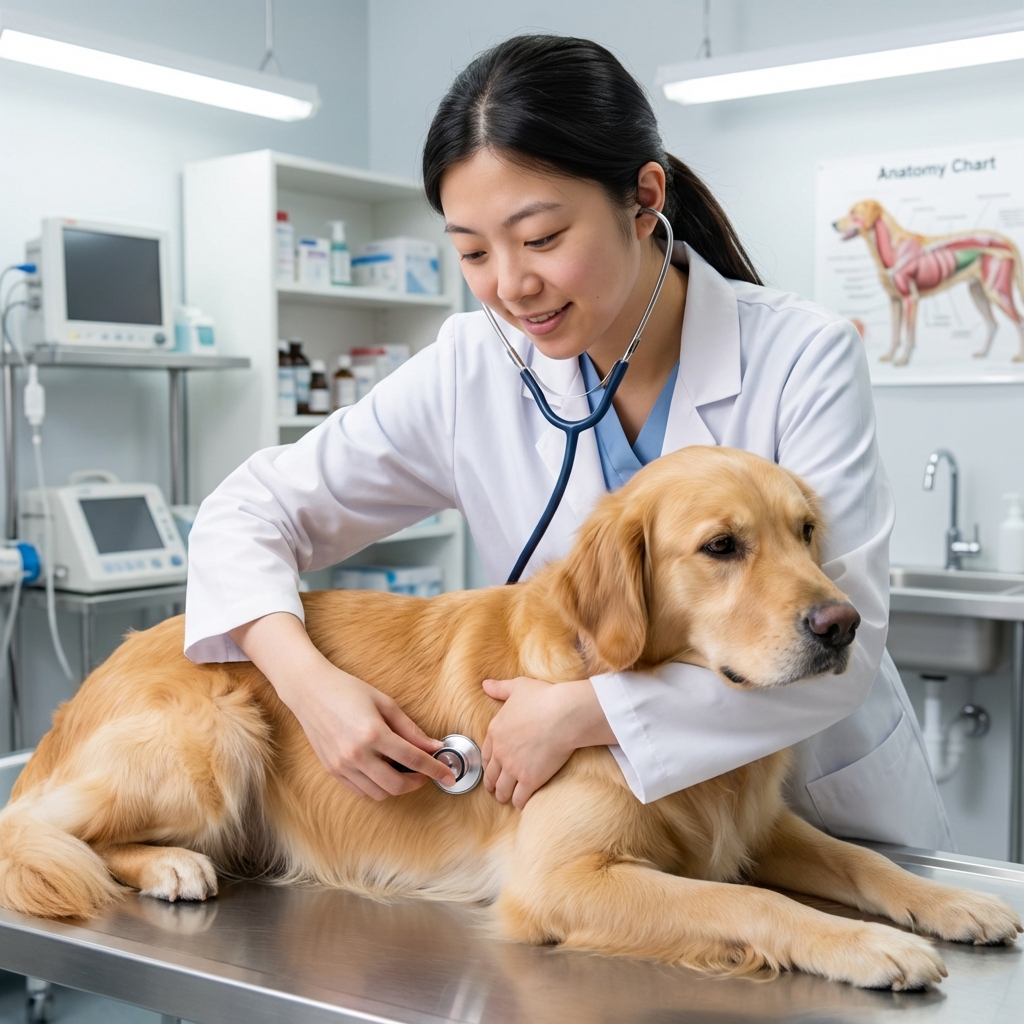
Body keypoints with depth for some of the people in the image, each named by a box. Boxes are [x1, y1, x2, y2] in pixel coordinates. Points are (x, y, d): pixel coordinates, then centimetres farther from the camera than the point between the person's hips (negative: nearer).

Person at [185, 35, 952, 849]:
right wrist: (308, 679, -22)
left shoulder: (804, 358, -14)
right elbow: (249, 512, -4)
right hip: (614, 833, 2)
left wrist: (580, 711, -25)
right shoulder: (473, 370, -8)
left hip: (834, 820, -1)